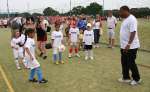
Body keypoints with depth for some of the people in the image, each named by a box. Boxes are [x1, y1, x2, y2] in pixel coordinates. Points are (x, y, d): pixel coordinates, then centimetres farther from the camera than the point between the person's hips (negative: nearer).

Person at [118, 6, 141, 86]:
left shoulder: (132, 19, -18)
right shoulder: (126, 19, 12)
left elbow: (133, 33, -26)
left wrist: (128, 44, -30)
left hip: (131, 46, -9)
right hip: (124, 46, 10)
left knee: (131, 63, 1)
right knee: (124, 62, 15)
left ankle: (137, 79, 19)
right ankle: (126, 77, 28)